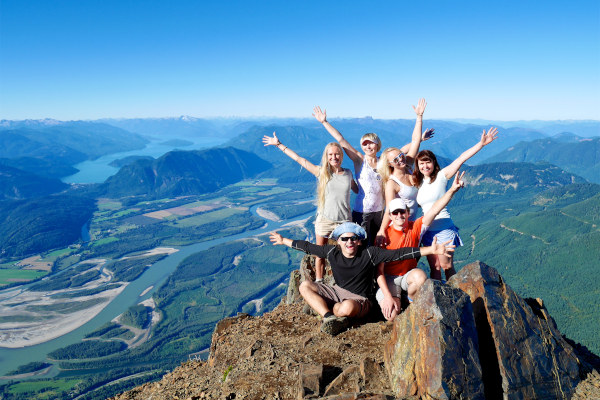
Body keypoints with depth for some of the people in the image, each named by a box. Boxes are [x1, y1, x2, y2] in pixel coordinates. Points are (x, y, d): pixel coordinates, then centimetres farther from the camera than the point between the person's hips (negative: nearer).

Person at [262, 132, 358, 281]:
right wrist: (278, 144, 3)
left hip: (344, 221, 1)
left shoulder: (348, 174, 4)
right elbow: (298, 158, 0)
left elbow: (357, 190, 23)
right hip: (325, 220, -1)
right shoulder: (321, 171, -3)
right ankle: (319, 283, 25)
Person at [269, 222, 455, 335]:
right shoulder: (332, 252, -6)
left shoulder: (369, 254, -16)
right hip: (337, 292, 5)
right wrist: (284, 241, 16)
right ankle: (330, 317, -25)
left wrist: (430, 250, -29)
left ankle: (329, 311, -7)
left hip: (359, 299, -5)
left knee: (347, 307, -41)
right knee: (305, 286, -12)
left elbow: (398, 254, -22)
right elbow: (308, 247, 8)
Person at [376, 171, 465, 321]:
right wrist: (388, 296, -24)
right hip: (389, 278, -2)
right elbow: (379, 270, -14)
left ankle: (411, 301, -1)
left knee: (420, 276, -34)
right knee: (392, 315, -24)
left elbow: (434, 210, -18)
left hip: (409, 274, 3)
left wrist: (452, 190, -33)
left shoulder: (415, 227, -5)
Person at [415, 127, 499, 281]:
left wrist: (481, 143, -19)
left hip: (443, 229, -4)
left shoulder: (441, 176, -5)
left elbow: (461, 159, -12)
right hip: (428, 230, 4)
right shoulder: (418, 182, 10)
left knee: (447, 266, 2)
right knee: (434, 267, 9)